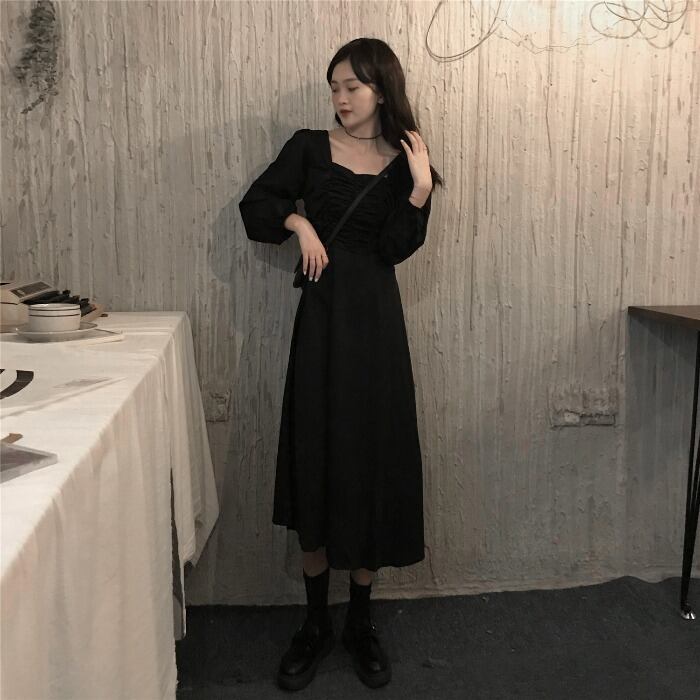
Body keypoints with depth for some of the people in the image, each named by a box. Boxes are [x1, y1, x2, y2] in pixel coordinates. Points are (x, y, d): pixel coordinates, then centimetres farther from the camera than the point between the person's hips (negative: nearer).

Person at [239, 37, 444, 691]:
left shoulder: (404, 162, 5)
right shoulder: (310, 146, 7)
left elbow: (393, 249, -5)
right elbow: (256, 203, 10)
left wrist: (421, 187, -14)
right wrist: (298, 221, -6)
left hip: (375, 318, 0)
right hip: (321, 315, 0)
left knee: (372, 455, 3)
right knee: (316, 456, 2)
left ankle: (360, 622, 20)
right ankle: (315, 622, 18)